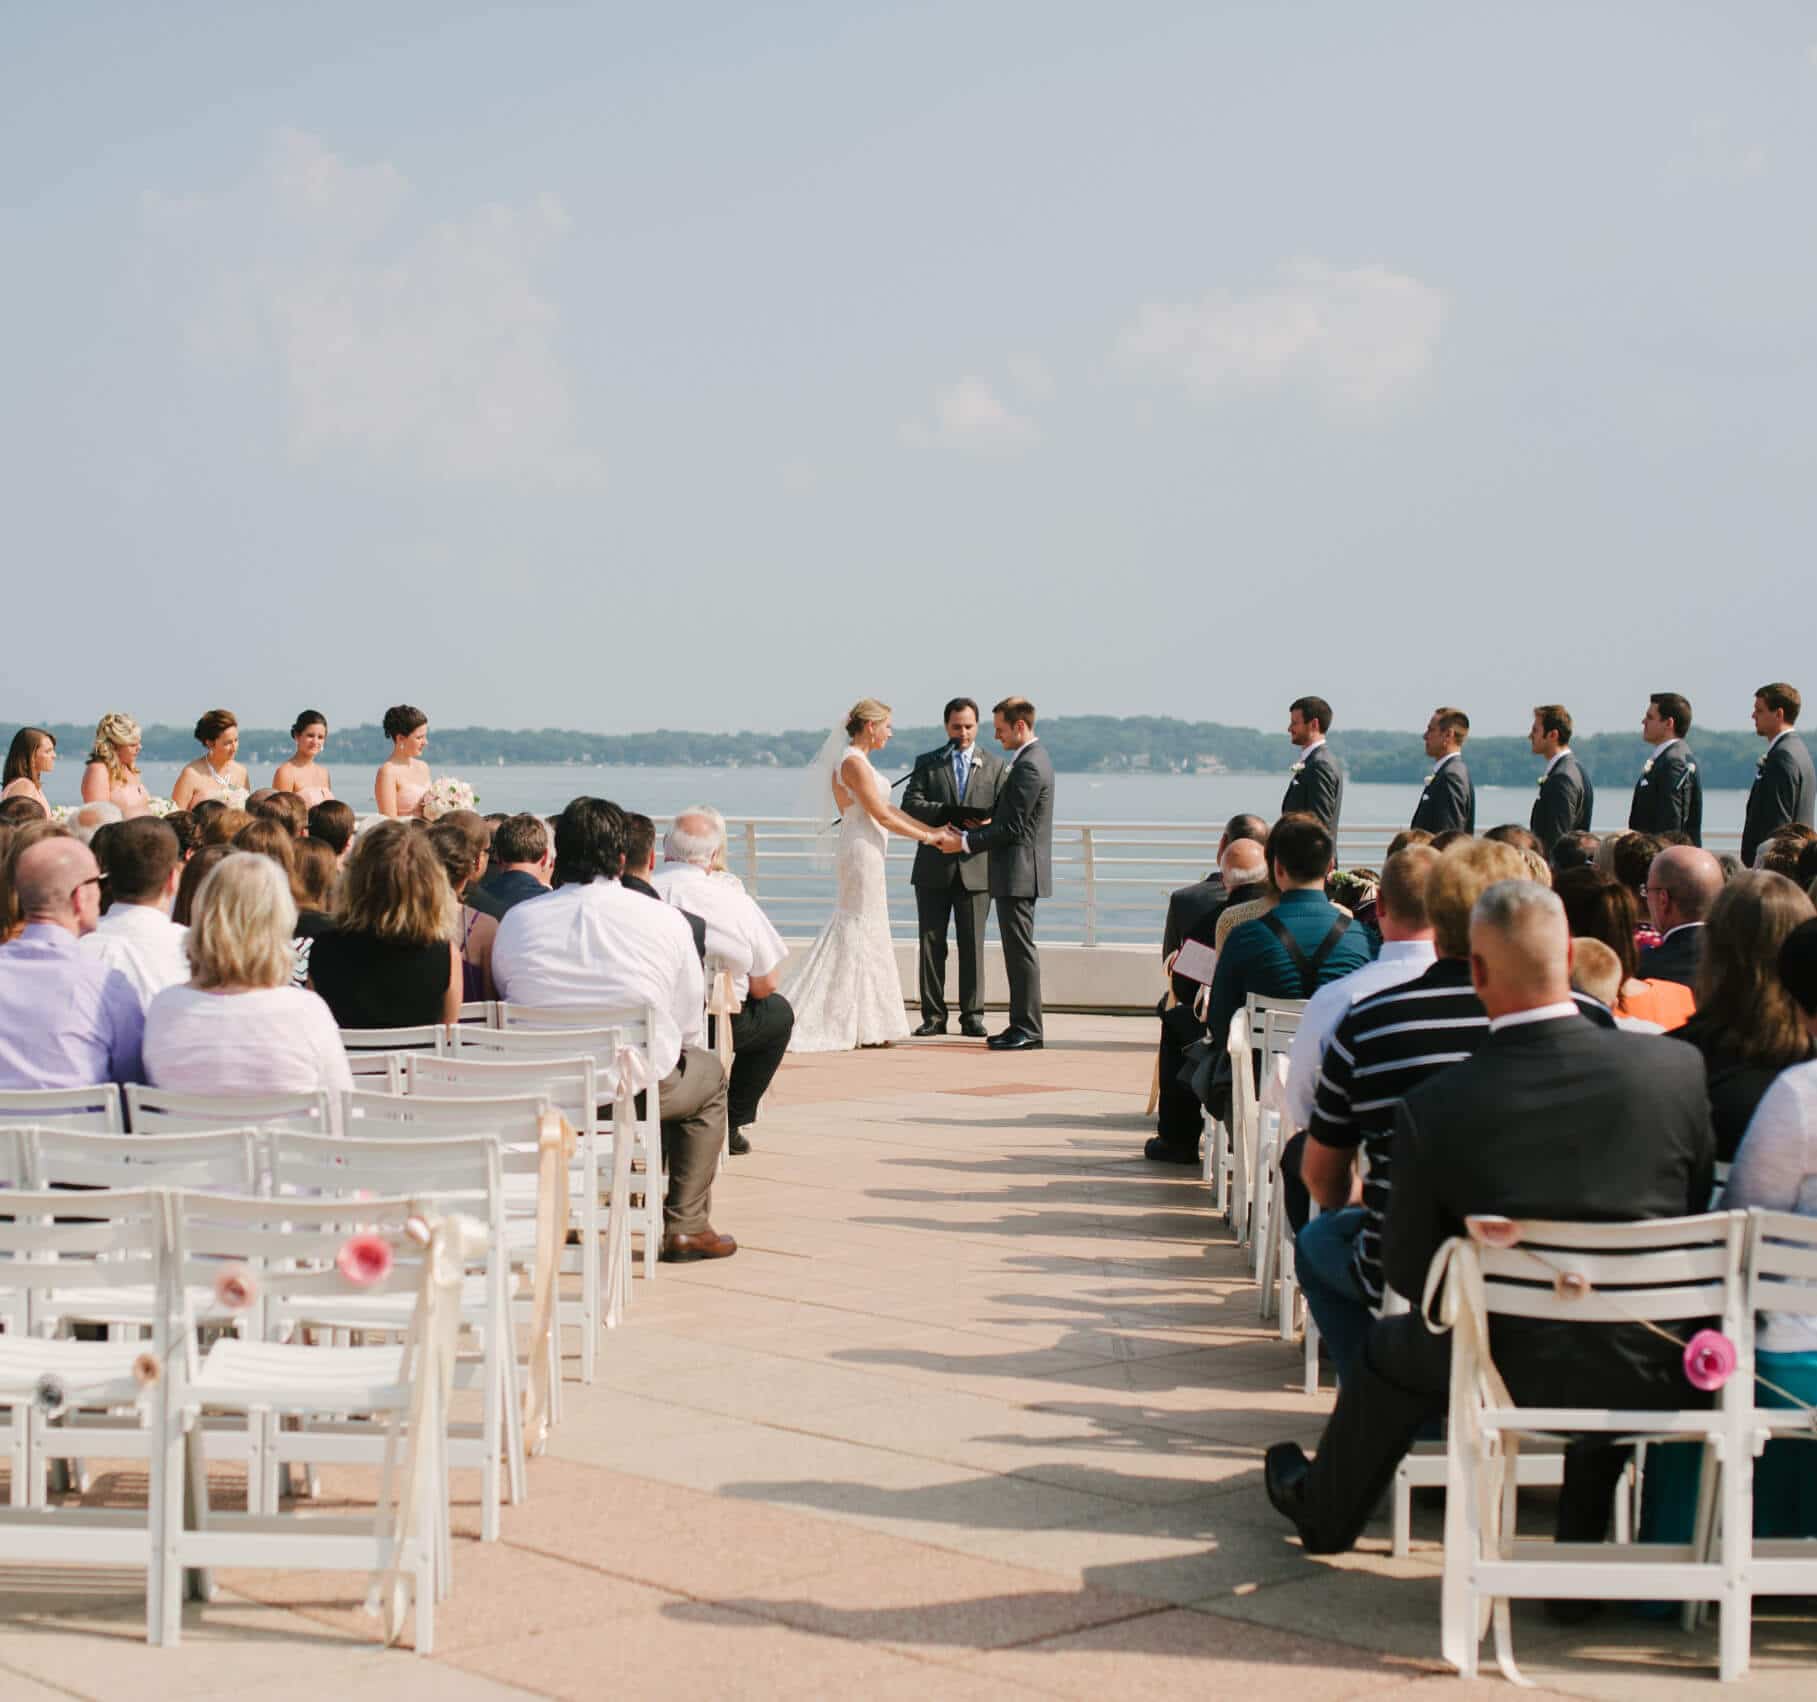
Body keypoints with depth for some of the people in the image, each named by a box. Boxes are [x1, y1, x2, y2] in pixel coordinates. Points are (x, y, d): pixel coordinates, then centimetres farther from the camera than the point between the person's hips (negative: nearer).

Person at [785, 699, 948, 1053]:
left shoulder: (856, 760, 15)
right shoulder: (854, 762, -15)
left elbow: (886, 808, 17)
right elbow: (882, 815, -16)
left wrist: (932, 829, 14)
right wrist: (924, 837, -7)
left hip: (864, 854, 10)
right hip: (862, 851, -10)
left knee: (867, 936, 11)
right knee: (856, 933, -6)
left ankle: (865, 1027, 14)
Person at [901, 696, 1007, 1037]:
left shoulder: (994, 766, 11)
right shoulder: (927, 763, 9)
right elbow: (910, 805, -5)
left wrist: (985, 828, -16)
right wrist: (947, 813, -21)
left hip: (975, 867, 0)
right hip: (934, 868, 0)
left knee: (972, 945, 0)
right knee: (931, 943, 2)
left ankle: (972, 1016, 5)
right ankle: (933, 1016, 7)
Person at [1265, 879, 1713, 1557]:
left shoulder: (1431, 1108, -16)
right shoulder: (1680, 1068, -12)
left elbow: (1408, 1271, -5)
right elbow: (1700, 1213, 2)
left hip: (1514, 1373, -1)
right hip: (1654, 1374, 1)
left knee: (1391, 1346, 29)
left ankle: (1321, 1508, 54)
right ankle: (1584, 1546, 43)